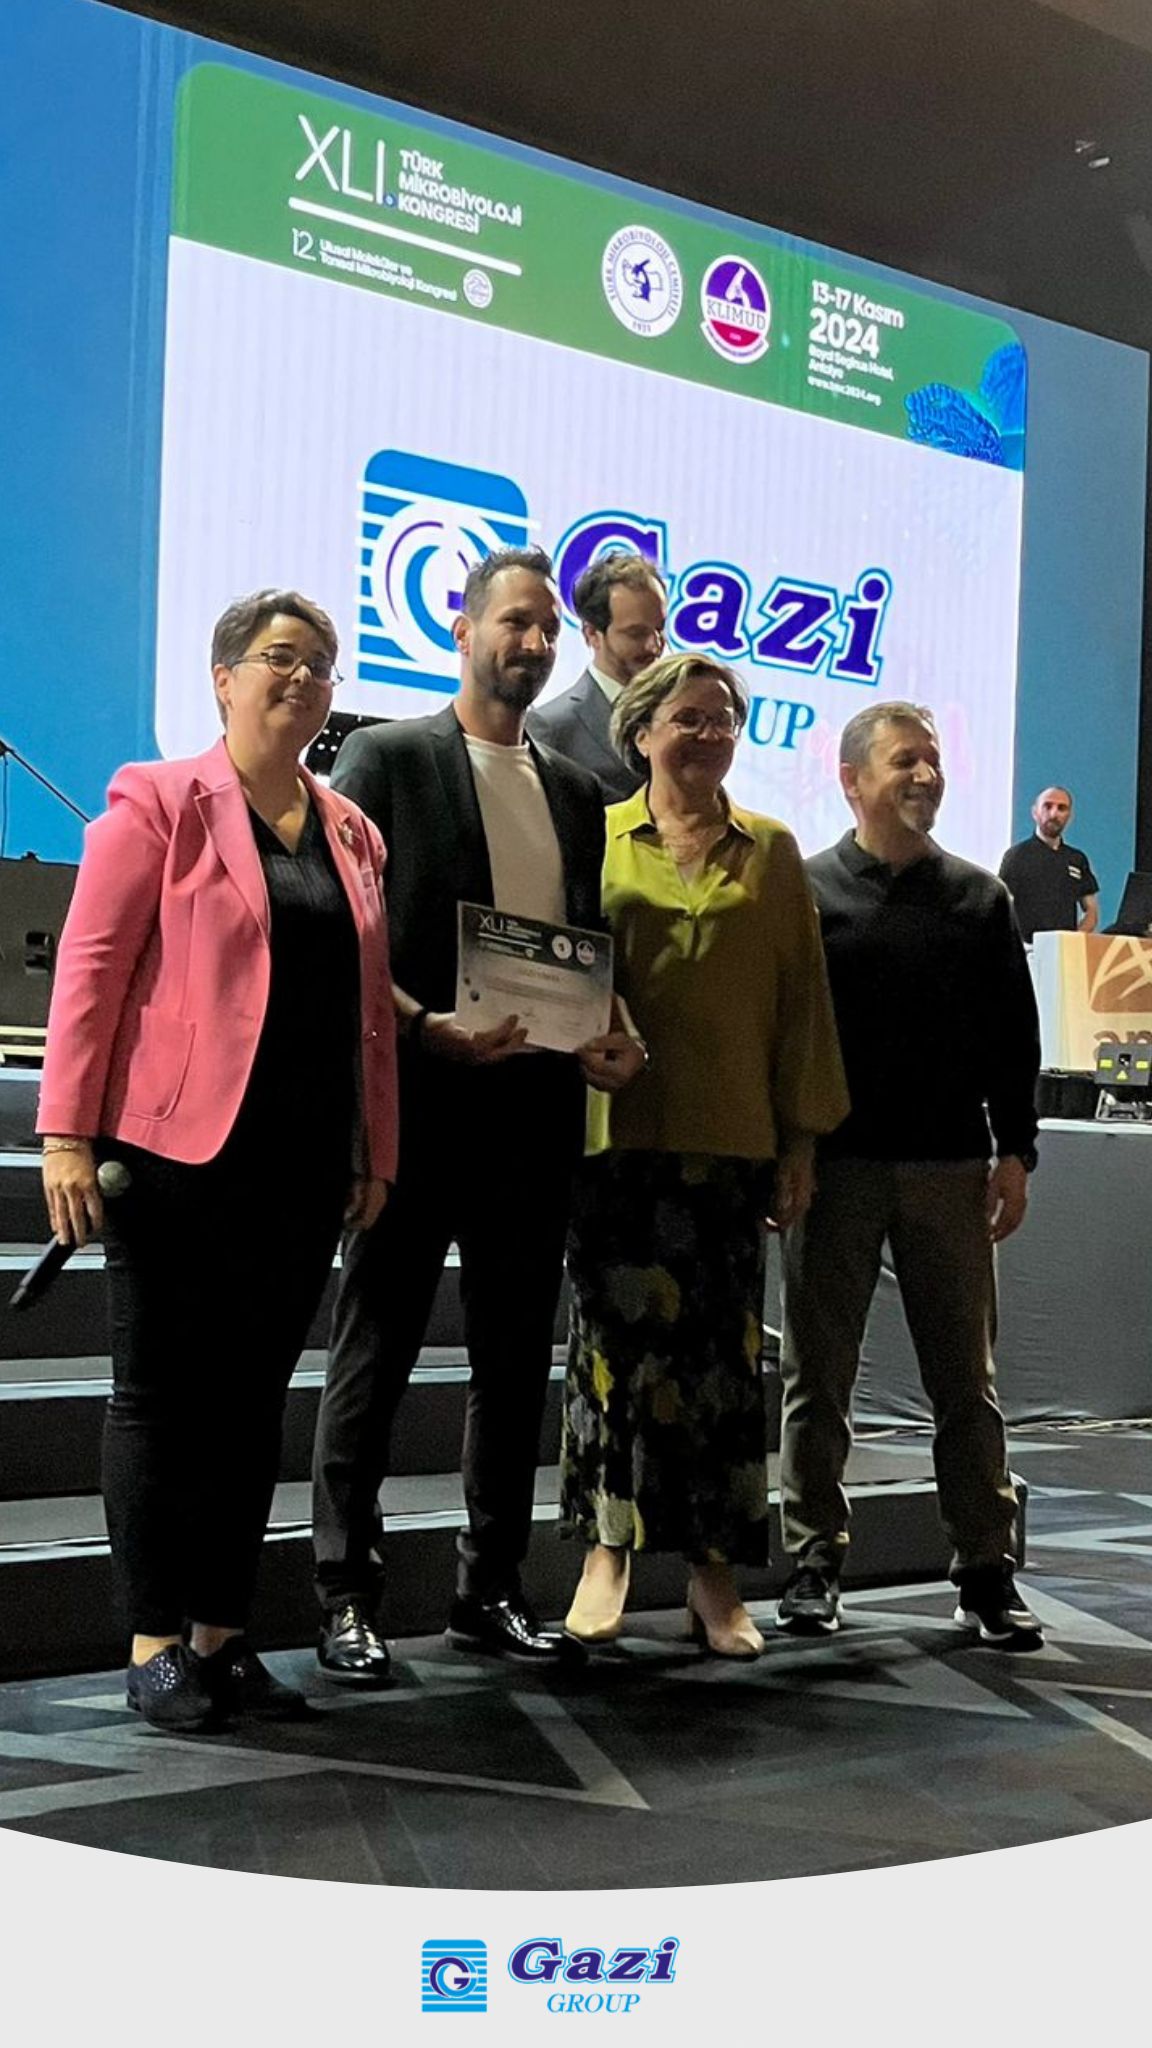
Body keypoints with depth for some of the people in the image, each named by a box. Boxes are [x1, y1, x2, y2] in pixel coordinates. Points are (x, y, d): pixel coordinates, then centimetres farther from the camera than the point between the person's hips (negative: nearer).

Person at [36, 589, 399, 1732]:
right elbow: (90, 967, -6)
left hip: (304, 1166, 5)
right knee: (161, 1397, 3)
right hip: (179, 1154, -5)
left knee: (254, 1400, 10)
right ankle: (154, 1648, 14)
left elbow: (370, 1003, 15)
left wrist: (375, 1154, 12)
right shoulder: (160, 803, -2)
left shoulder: (349, 832, 14)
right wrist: (66, 1135, -12)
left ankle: (222, 1637, 20)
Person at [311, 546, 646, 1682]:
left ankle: (490, 1587, 22)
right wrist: (426, 1024, -19)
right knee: (375, 1349, 2)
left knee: (515, 1354, 10)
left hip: (536, 1106, 5)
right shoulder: (388, 757, 1)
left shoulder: (575, 791, 17)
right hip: (417, 1097, -5)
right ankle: (345, 1592, 11)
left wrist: (611, 1035, -1)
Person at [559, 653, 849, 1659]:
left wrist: (801, 1138, 5)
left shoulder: (772, 851, 10)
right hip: (616, 1129, -1)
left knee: (724, 1348, 2)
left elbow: (802, 999, 9)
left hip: (730, 1137, 1)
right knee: (615, 1337, 1)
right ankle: (608, 1549, 15)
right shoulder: (596, 840, 7)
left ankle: (715, 1569, 11)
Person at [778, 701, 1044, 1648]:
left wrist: (1014, 1153, 2)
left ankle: (987, 1568, 13)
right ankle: (816, 1561, 16)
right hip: (834, 1166, -1)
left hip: (950, 1168, 2)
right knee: (818, 1374, 5)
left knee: (967, 1380, 5)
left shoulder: (979, 897, 9)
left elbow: (1014, 1035, 10)